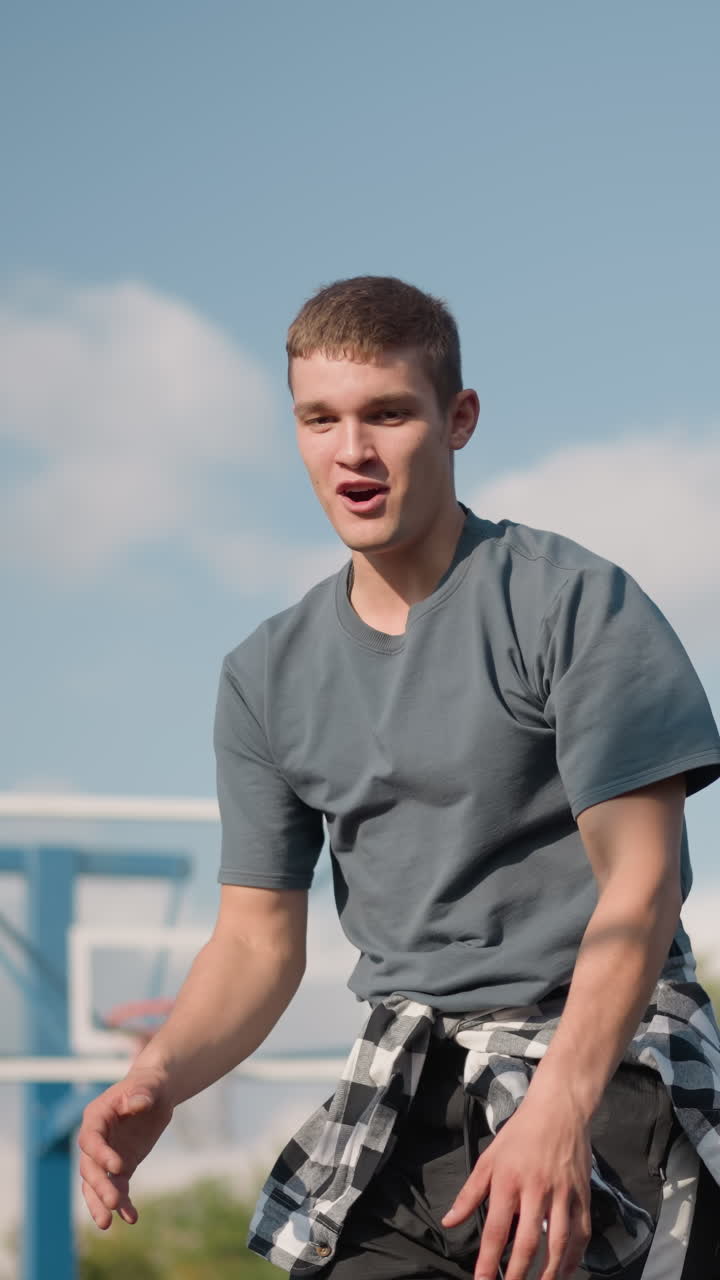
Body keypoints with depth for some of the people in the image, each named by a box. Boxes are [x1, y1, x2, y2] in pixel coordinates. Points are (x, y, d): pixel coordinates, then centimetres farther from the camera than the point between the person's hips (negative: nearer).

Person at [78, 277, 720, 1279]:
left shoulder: (573, 603, -7)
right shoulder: (269, 678, 10)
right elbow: (257, 941, 10)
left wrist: (559, 1106, -28)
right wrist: (158, 1079, -12)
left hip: (607, 1058, -5)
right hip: (411, 1090, 5)